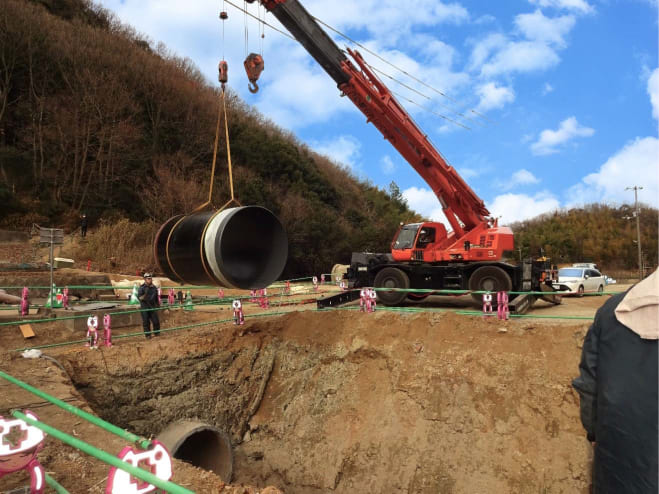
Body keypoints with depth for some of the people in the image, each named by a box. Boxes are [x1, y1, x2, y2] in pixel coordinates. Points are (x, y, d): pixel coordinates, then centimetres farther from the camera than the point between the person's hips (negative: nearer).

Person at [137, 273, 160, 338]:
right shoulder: (142, 287, -7)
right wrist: (143, 297, -31)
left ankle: (157, 333, 19)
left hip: (153, 307, 3)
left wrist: (158, 305, 19)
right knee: (146, 322, 2)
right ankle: (148, 335, 14)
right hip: (144, 308, -3)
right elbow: (139, 297, -12)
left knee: (156, 321, 2)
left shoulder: (154, 287, 8)